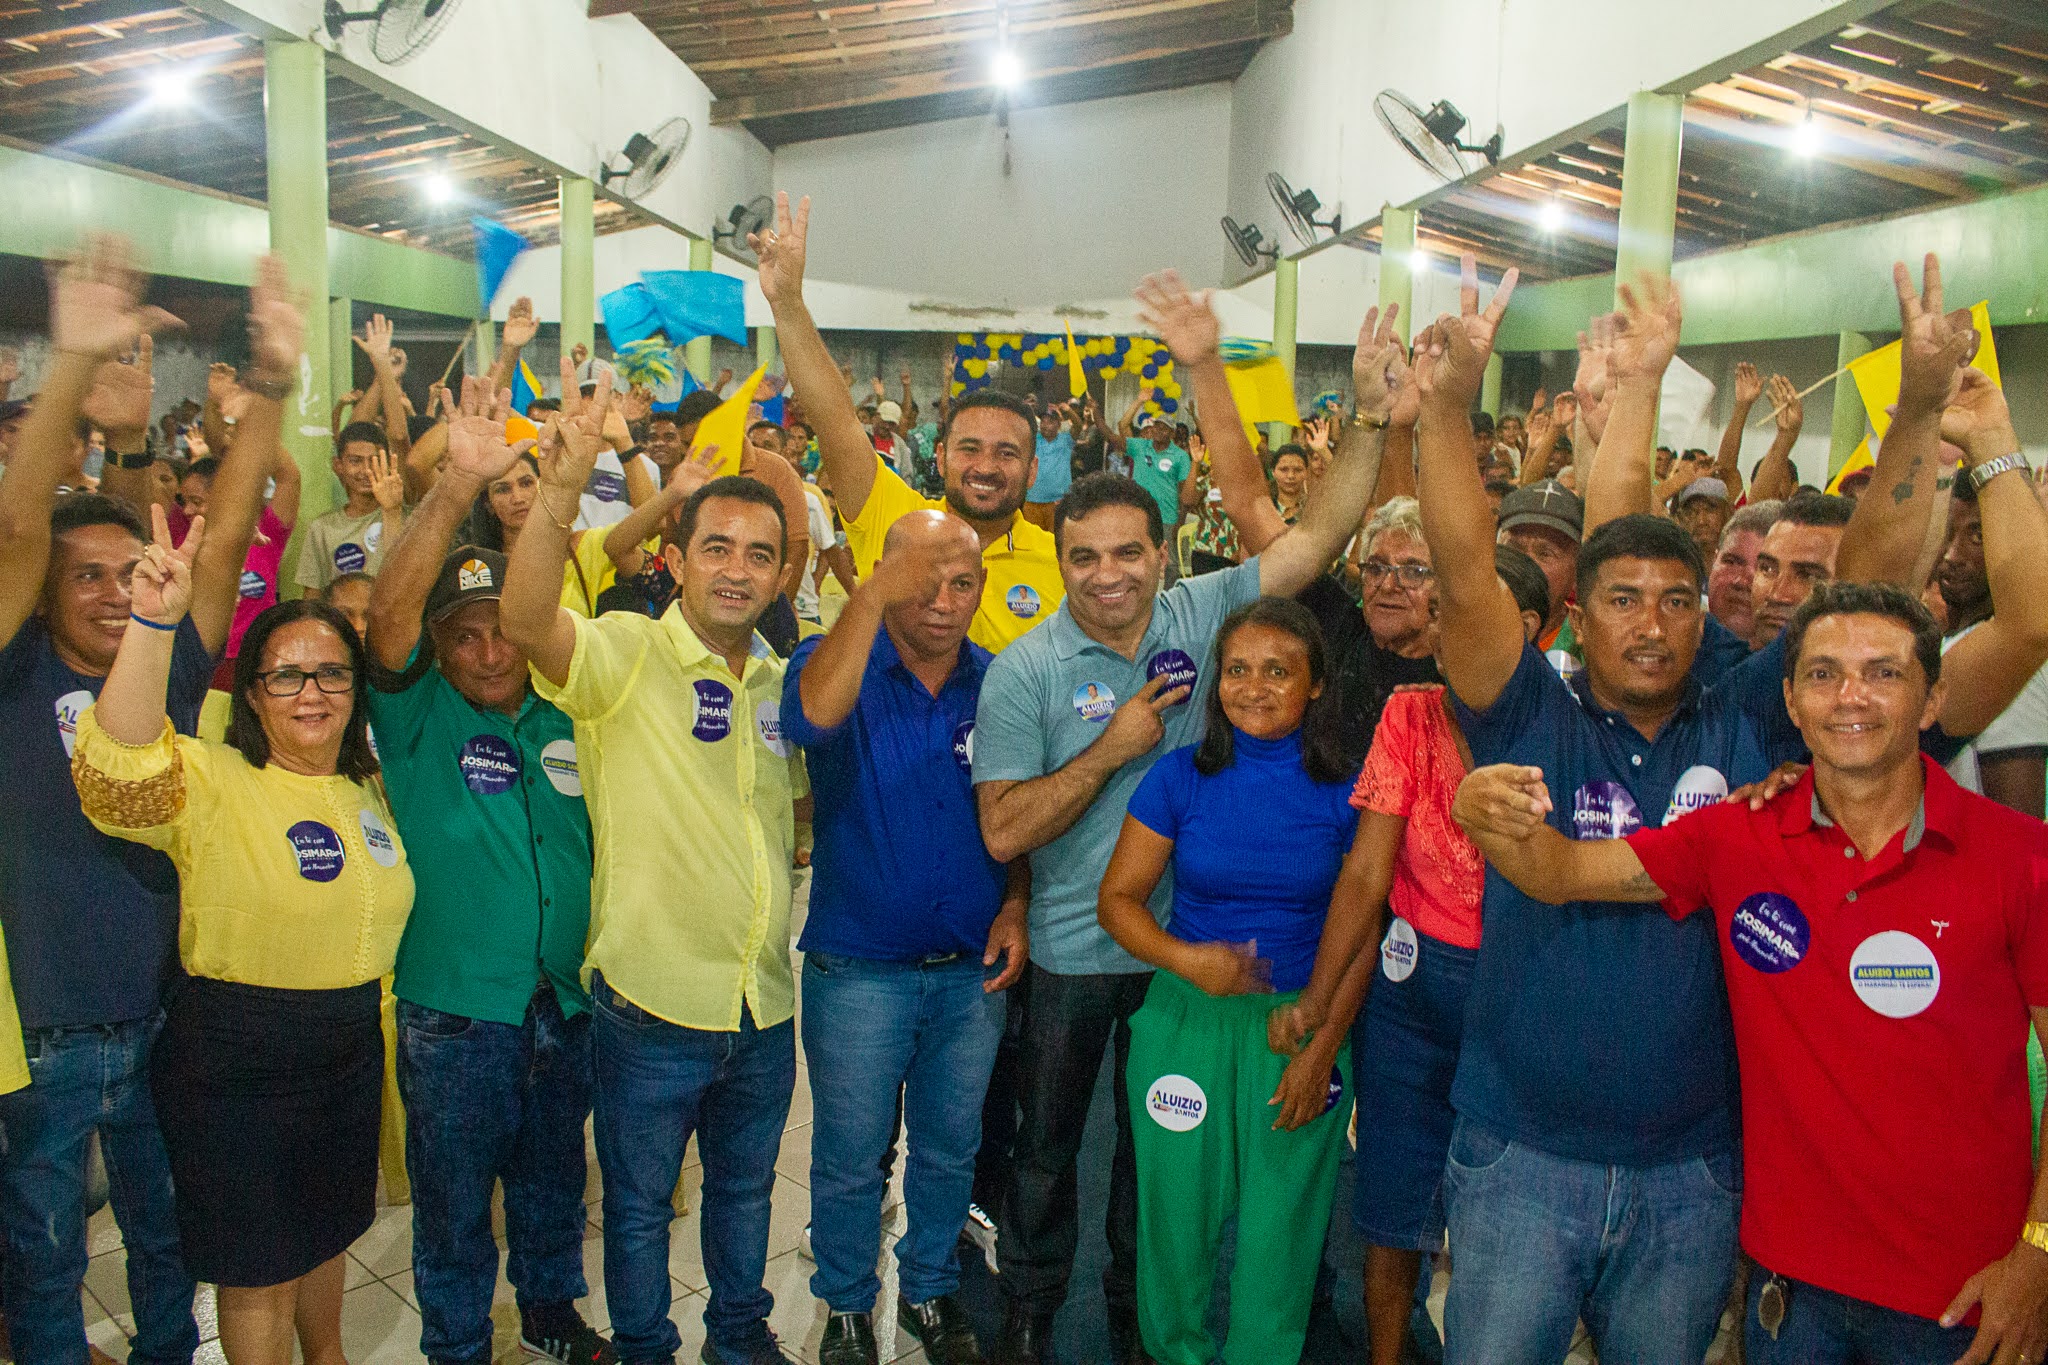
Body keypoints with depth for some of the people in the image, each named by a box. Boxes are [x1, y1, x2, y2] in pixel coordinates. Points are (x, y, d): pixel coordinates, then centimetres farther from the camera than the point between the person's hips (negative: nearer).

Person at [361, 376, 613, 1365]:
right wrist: (460, 482, -39)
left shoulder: (567, 715, 1)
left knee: (553, 1179, 22)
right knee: (454, 1200, 14)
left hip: (566, 1002, 3)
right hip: (454, 1013, -3)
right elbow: (387, 612, -28)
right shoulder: (416, 718, -9)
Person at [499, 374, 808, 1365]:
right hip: (651, 1004, -5)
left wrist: (790, 849, 2)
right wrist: (560, 495, -50)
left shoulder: (782, 680, 4)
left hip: (765, 1004, 5)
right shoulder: (624, 654, -13)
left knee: (745, 1186, 25)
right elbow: (524, 621, -35)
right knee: (640, 1203, 16)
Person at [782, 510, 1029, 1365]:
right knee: (849, 1158, 12)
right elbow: (815, 713, -36)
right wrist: (874, 593, -42)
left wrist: (1016, 905, -5)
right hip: (856, 969, -3)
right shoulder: (834, 661, -10)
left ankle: (931, 1292, 41)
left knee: (950, 1150, 19)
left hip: (973, 970, 3)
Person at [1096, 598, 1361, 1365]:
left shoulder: (1344, 794, -4)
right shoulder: (1181, 778, -4)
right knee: (1181, 1212, 11)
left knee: (1280, 1226, 10)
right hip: (1186, 1022, 0)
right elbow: (1117, 898, -2)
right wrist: (1185, 958, -18)